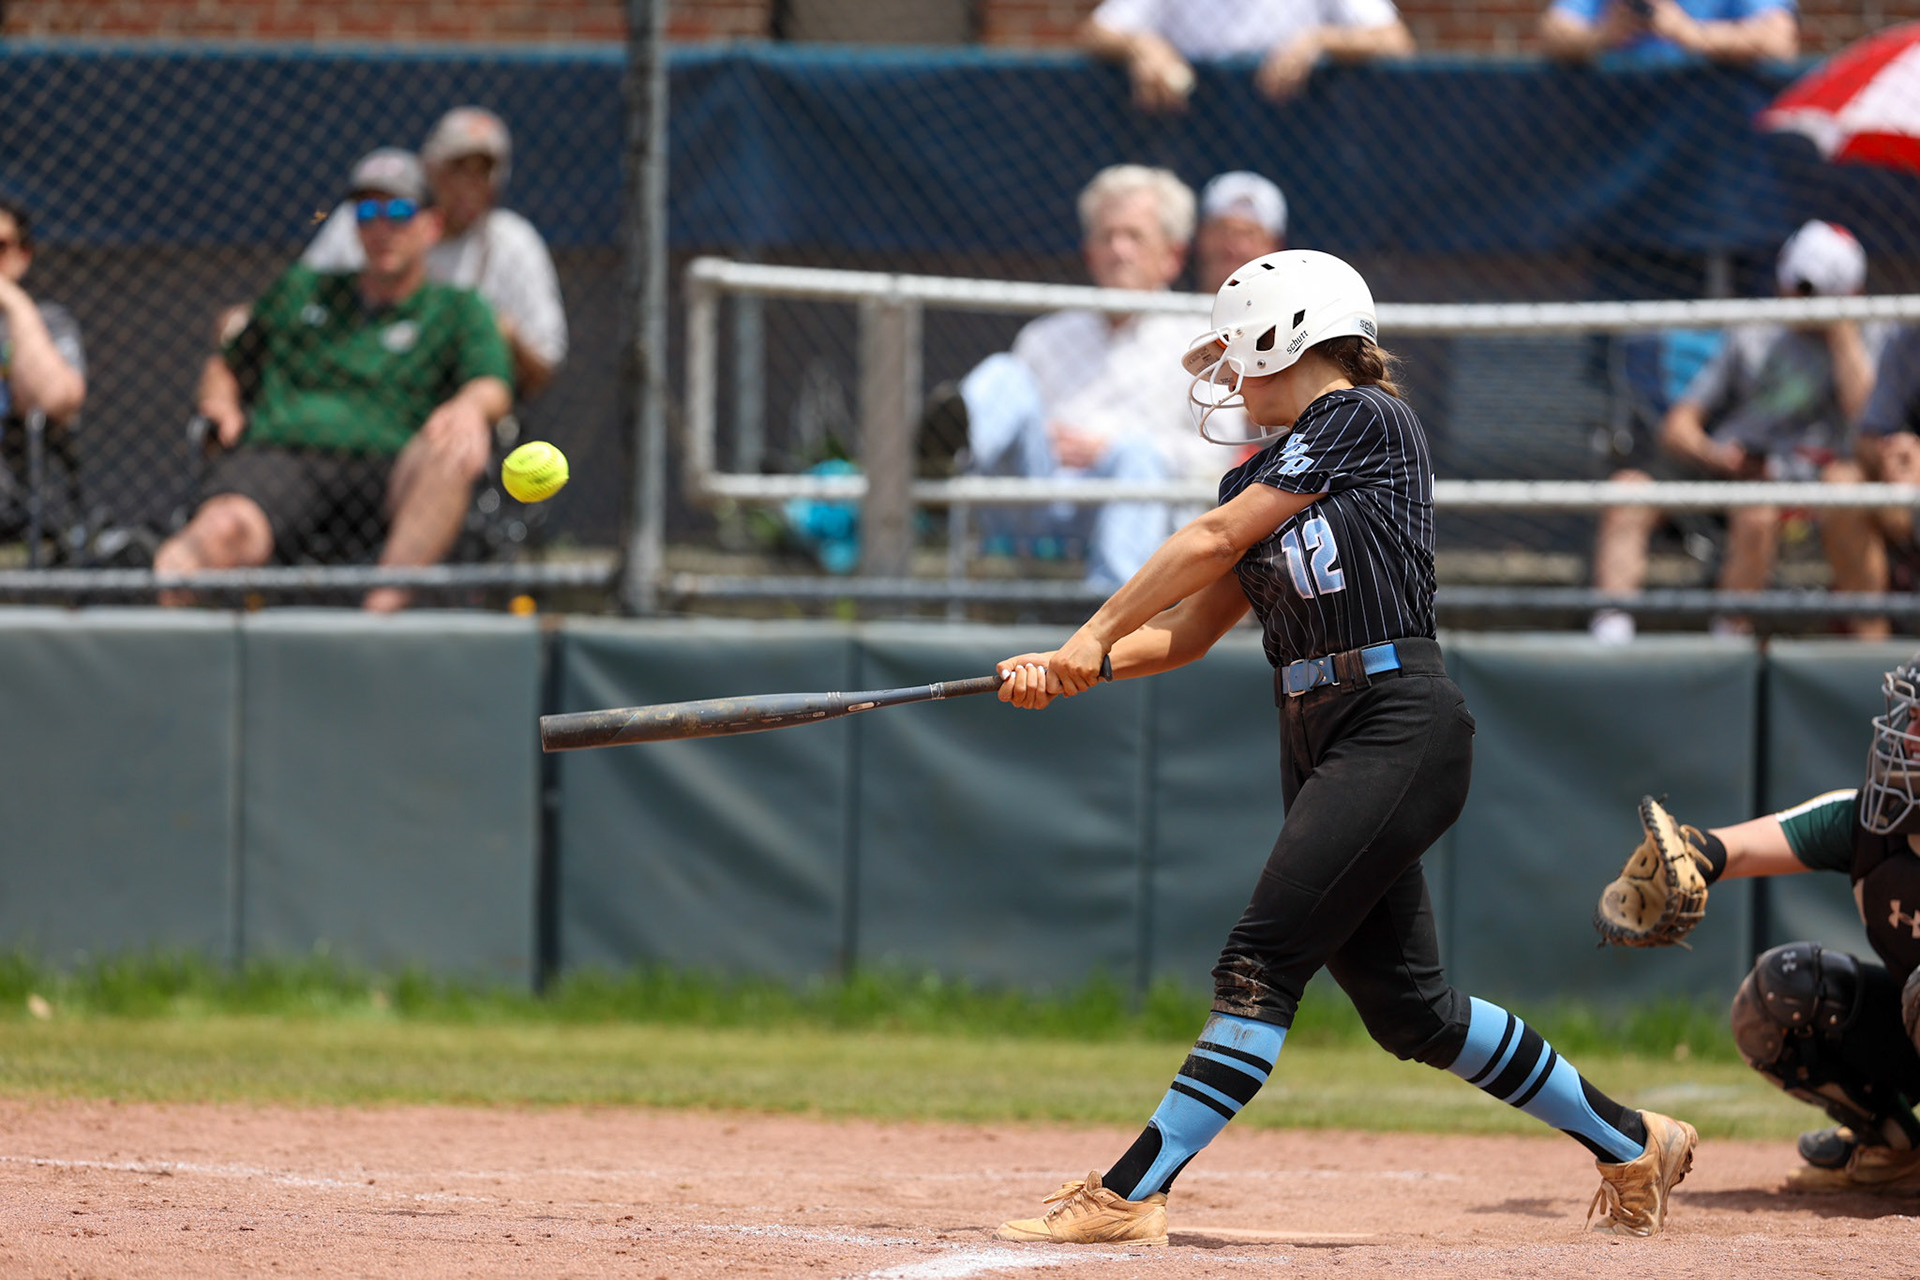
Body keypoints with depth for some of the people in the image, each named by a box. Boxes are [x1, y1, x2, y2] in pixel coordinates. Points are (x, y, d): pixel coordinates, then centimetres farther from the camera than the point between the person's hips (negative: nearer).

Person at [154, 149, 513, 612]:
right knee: (224, 529, -35)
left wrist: (468, 407, -22)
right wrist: (222, 403, 12)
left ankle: (385, 604, -47)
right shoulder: (301, 288, 31)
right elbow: (225, 366, 37)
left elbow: (492, 388, 4)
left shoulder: (458, 309, 22)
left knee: (456, 451, -37)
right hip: (275, 453, 2)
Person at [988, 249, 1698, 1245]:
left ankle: (1131, 1195, -20)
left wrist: (1094, 635, -3)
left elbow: (1214, 541, -7)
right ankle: (1630, 1142, 24)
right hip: (1316, 743, 9)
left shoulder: (1365, 420, -4)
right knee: (1404, 1005, 10)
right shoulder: (1262, 475, 21)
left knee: (1261, 965, -15)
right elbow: (1188, 630, 17)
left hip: (1400, 725, -9)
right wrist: (1071, 670, 1)